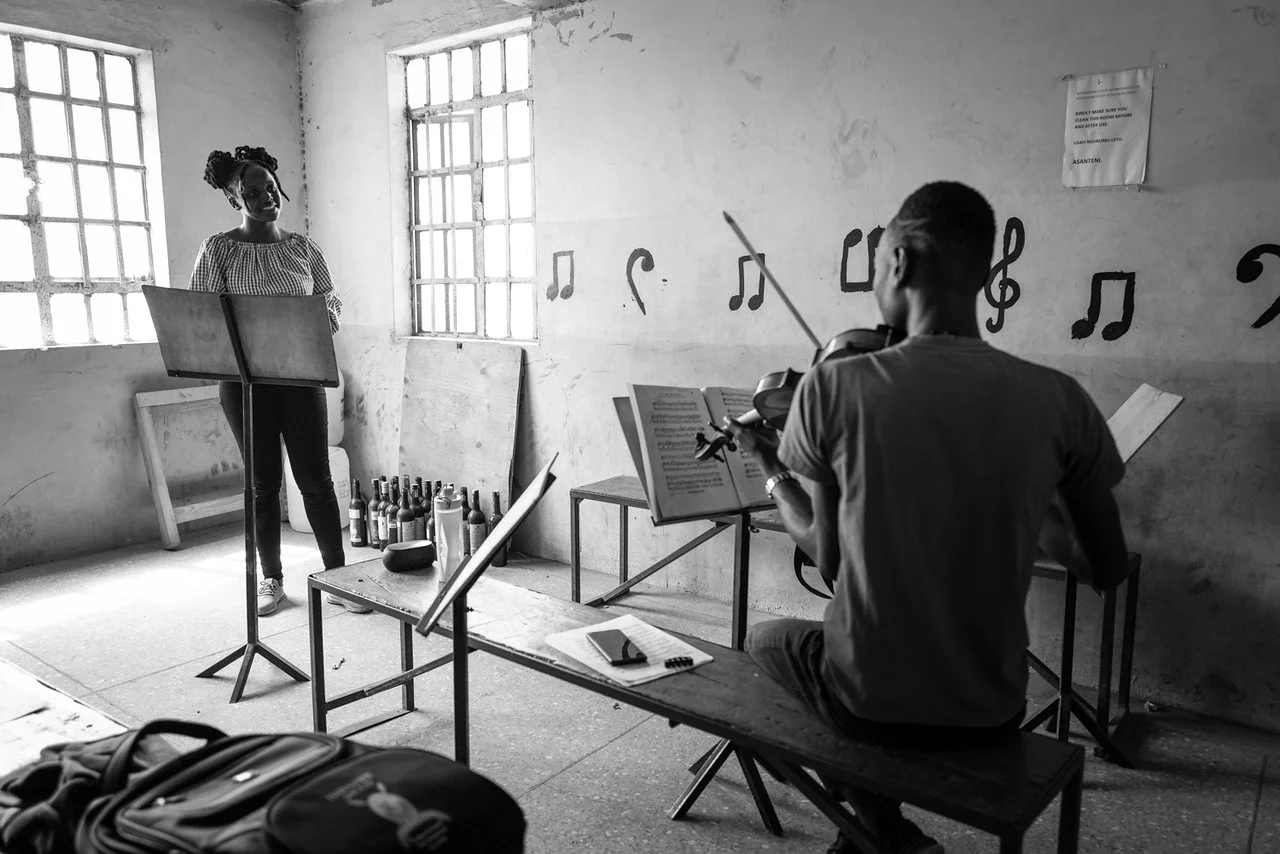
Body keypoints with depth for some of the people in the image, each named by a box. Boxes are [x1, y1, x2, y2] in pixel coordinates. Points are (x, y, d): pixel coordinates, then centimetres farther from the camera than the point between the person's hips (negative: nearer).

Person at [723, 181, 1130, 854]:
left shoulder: (831, 385, -18)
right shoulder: (1058, 400, -12)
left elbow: (825, 552, -6)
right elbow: (1107, 570, -1)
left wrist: (771, 468, 11)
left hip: (865, 704, -2)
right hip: (993, 715, 3)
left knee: (764, 639, 31)